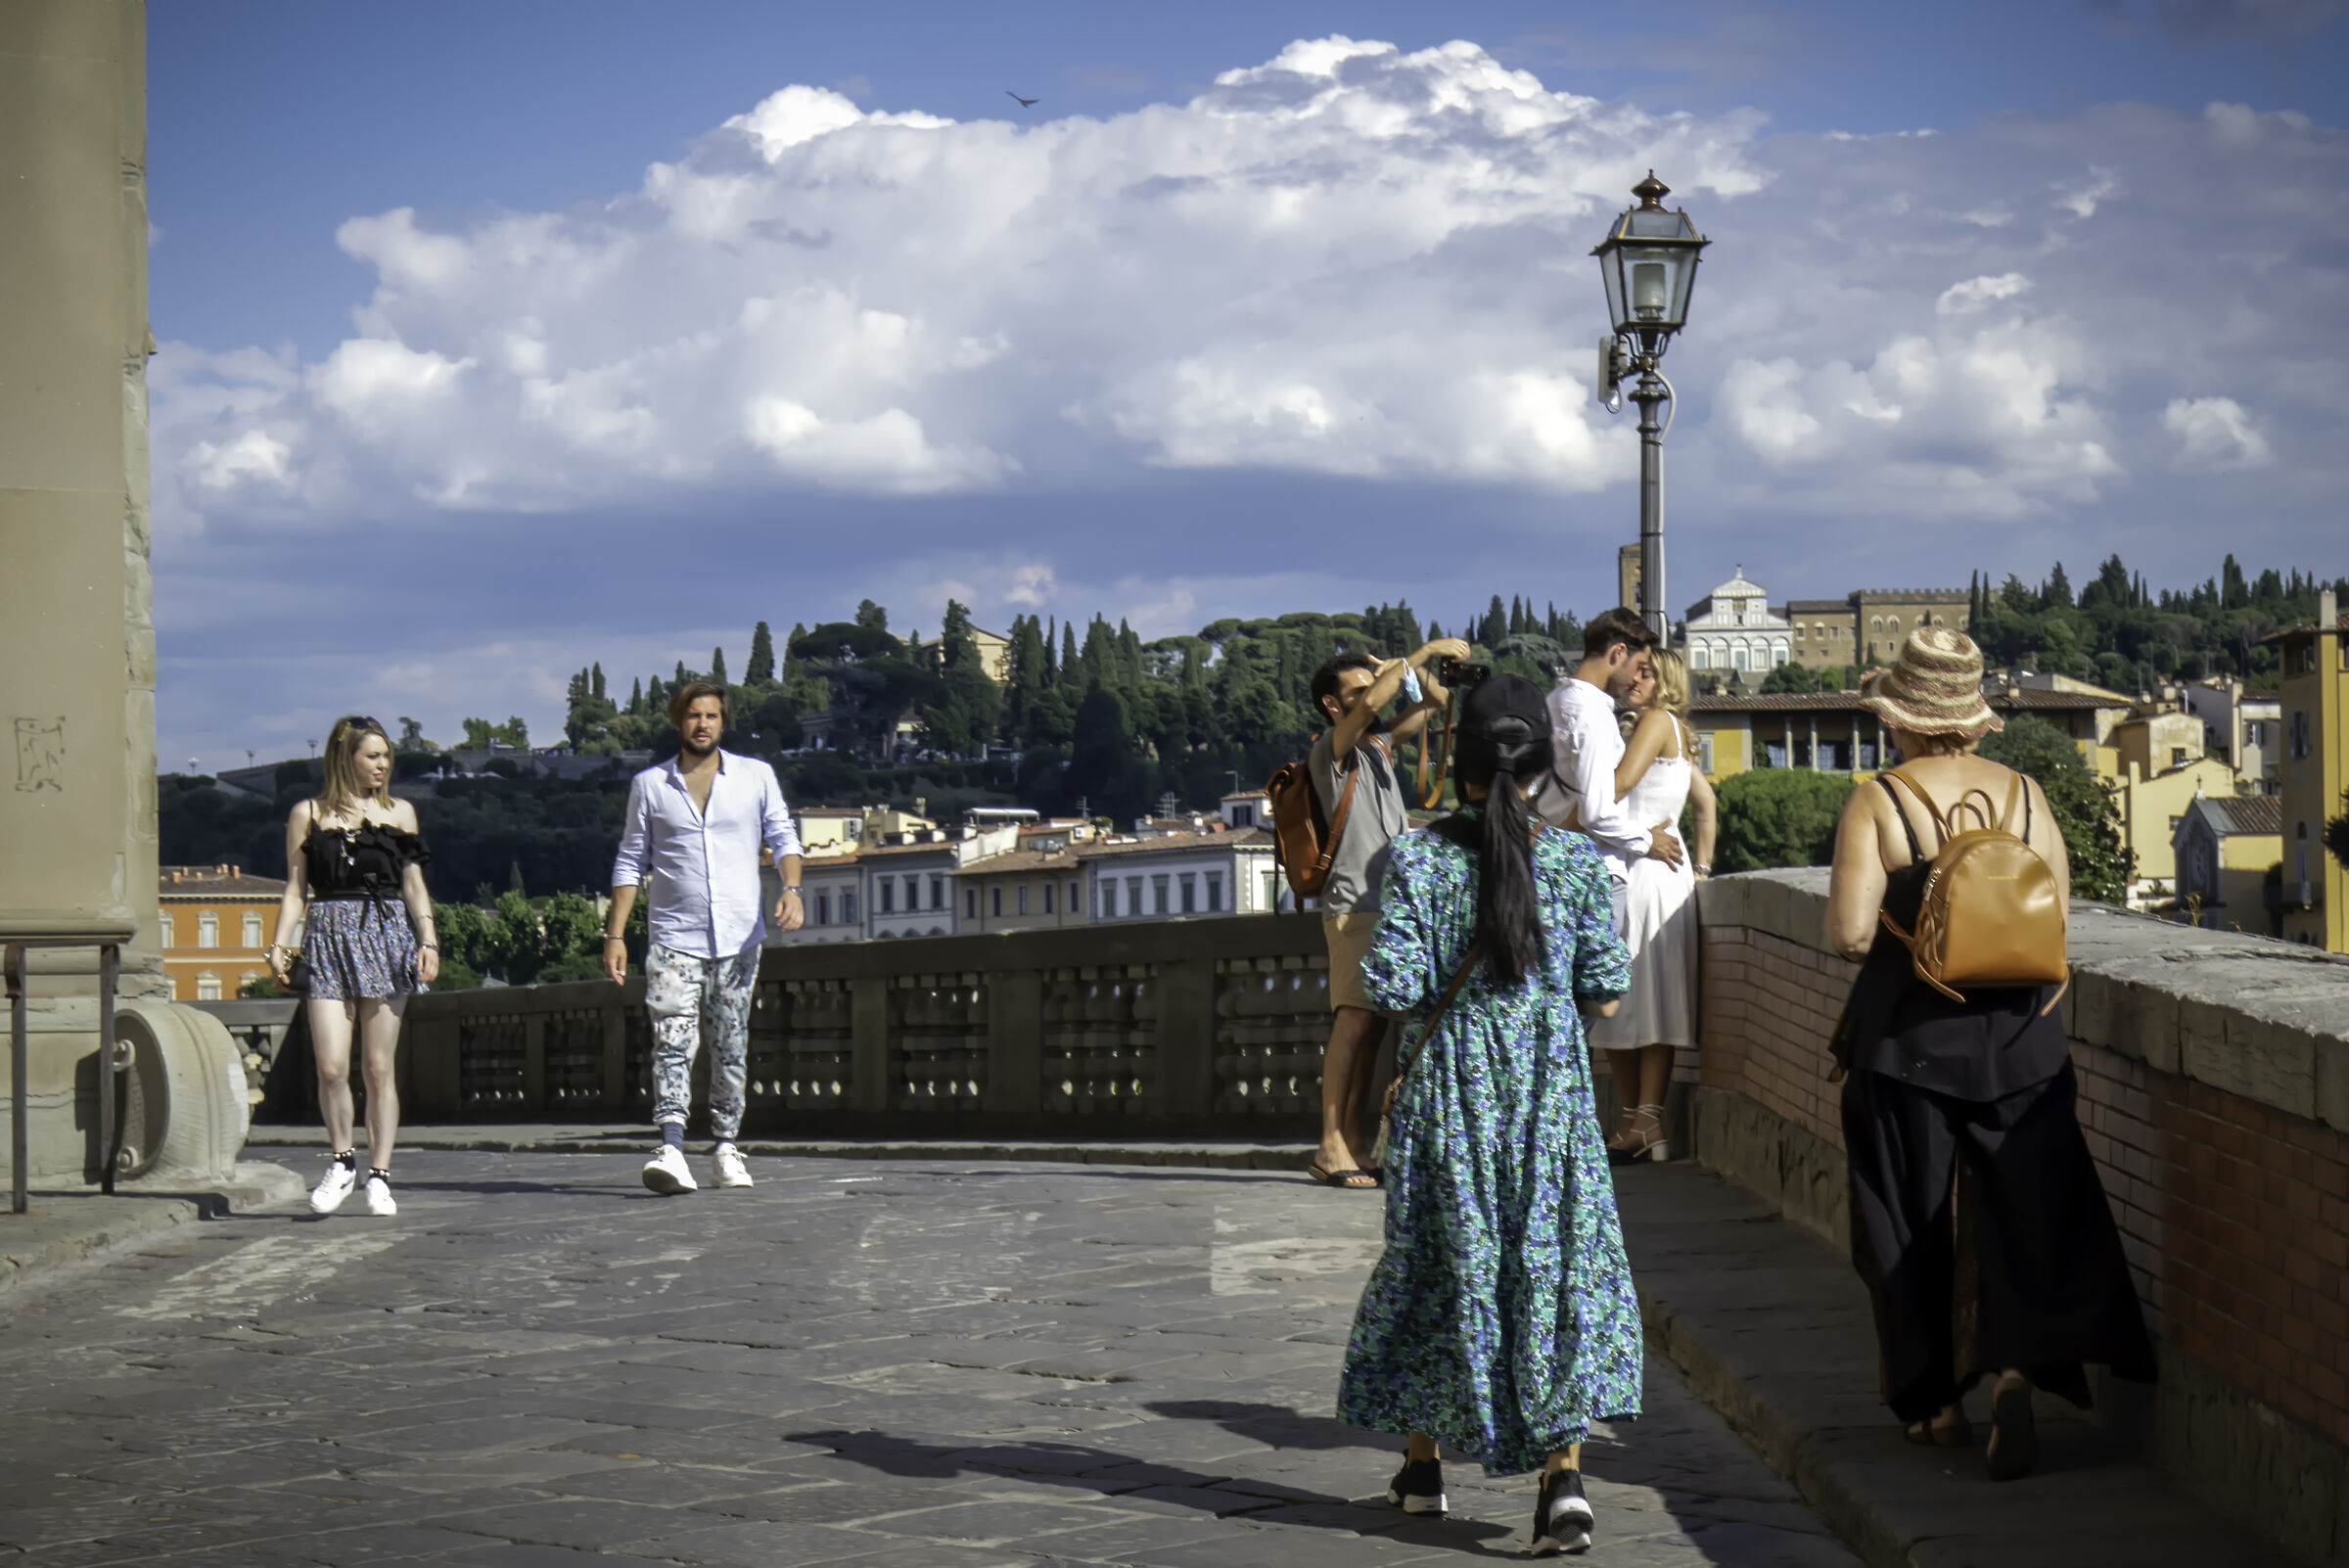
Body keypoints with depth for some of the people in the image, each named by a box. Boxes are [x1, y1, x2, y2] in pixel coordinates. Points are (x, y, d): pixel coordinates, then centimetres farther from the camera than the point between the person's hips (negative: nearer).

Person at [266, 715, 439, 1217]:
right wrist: (279, 945, -2)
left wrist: (428, 940, -1)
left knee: (379, 1068, 0)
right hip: (328, 937, -1)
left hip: (385, 937, 1)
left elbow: (414, 885, 11)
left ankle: (379, 1176, 7)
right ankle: (342, 1162, 10)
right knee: (331, 1066, -10)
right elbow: (296, 888, 9)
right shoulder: (308, 814, 8)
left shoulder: (399, 812, 12)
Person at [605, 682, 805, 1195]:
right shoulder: (649, 785, 7)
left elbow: (782, 836, 10)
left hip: (740, 939, 2)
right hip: (674, 939, -2)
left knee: (731, 1047, 6)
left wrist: (791, 888, -10)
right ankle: (670, 1148, -26)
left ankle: (726, 1147, 14)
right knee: (673, 1042, -16)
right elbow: (631, 862, 9)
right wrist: (615, 933, 2)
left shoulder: (756, 777, 8)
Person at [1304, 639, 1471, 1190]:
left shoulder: (1379, 744, 20)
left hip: (1391, 901, 8)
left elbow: (1435, 702, 27)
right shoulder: (1331, 749, -3)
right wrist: (1426, 651, -18)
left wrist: (1408, 669, 9)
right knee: (1355, 1019, -15)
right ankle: (1331, 1147, -18)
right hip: (1355, 902, -8)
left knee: (1374, 1021, 5)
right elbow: (1371, 705, -22)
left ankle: (1356, 1142, 6)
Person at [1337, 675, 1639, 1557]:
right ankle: (1563, 1470, -12)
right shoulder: (1575, 859, -4)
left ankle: (1422, 1463, 25)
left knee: (1439, 1260, 13)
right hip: (1552, 1086, 0)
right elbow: (1605, 993, -2)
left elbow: (1392, 989, -12)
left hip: (1450, 1088, 0)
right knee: (1558, 1258, 1)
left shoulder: (1418, 861, -8)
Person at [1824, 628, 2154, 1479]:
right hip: (2019, 1040, 2)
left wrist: (1901, 926, 5)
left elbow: (1849, 933, -16)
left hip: (1909, 1043, -2)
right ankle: (2016, 1369, -14)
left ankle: (1937, 1403, 17)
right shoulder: (2025, 795, 0)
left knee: (1914, 1223, 10)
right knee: (2026, 1214, 6)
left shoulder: (1877, 804, -11)